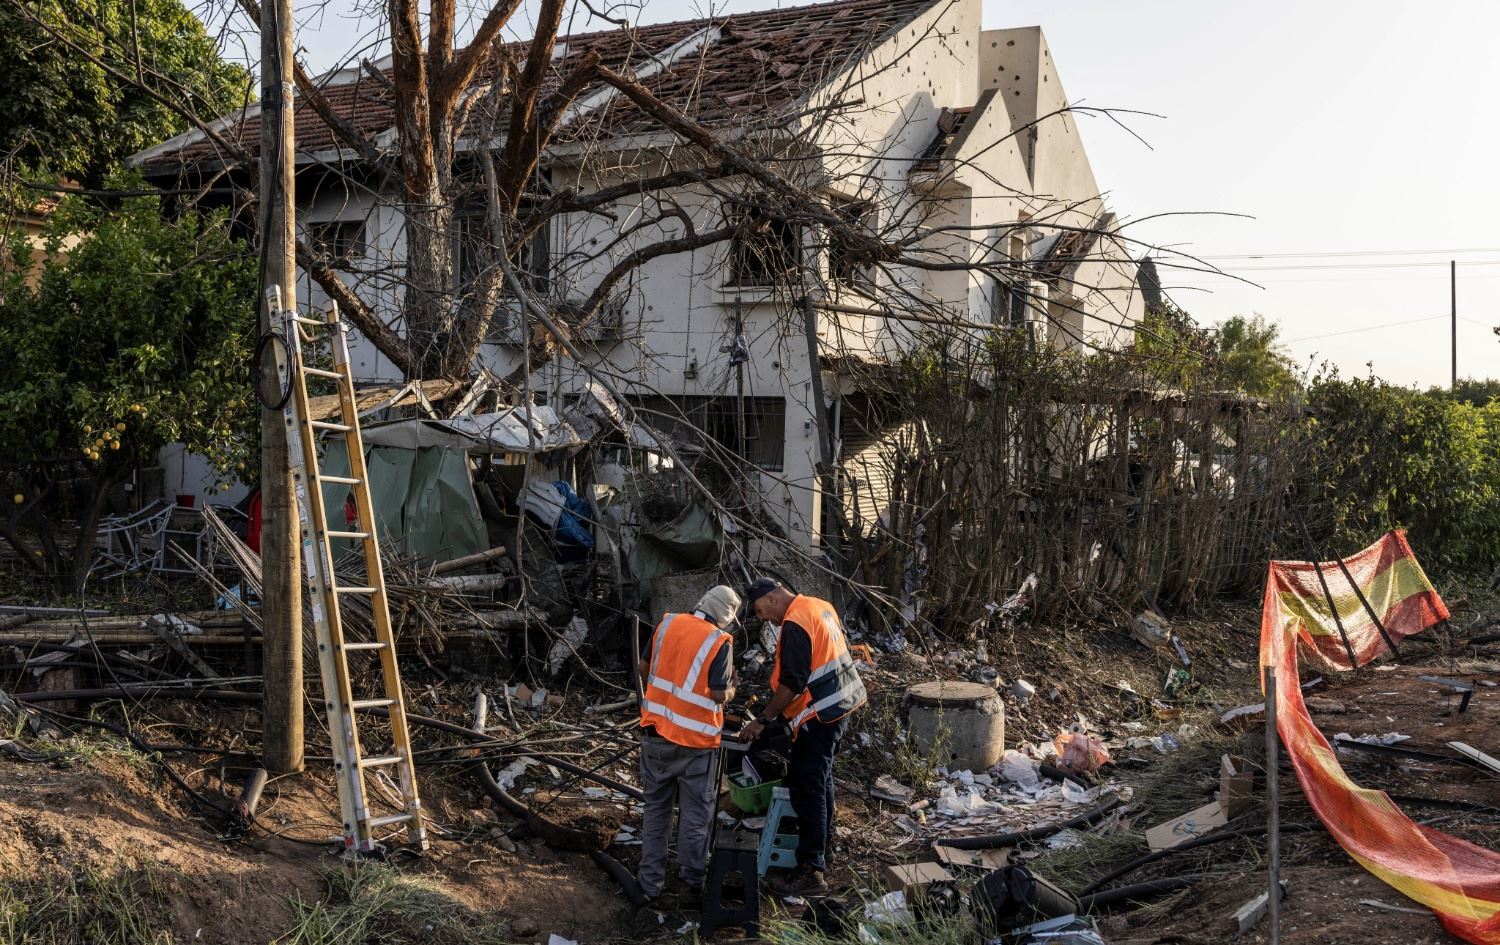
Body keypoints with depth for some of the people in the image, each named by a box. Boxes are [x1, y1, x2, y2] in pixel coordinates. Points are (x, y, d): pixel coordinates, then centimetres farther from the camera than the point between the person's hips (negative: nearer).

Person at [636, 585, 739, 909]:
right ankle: (691, 886, 13)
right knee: (695, 815, 9)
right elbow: (719, 695, -15)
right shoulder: (719, 642, -12)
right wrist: (732, 690, 8)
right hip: (694, 741, -4)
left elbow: (644, 667, 9)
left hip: (655, 733, 4)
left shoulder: (667, 623, 1)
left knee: (656, 809, 17)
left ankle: (650, 882, 22)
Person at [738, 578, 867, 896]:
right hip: (842, 703, 10)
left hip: (820, 715, -10)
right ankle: (823, 839, 40)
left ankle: (811, 872, -10)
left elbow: (791, 683, -22)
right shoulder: (821, 606, 10)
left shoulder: (795, 623, -20)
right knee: (821, 777, 24)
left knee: (806, 787, -8)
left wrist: (762, 720, -16)